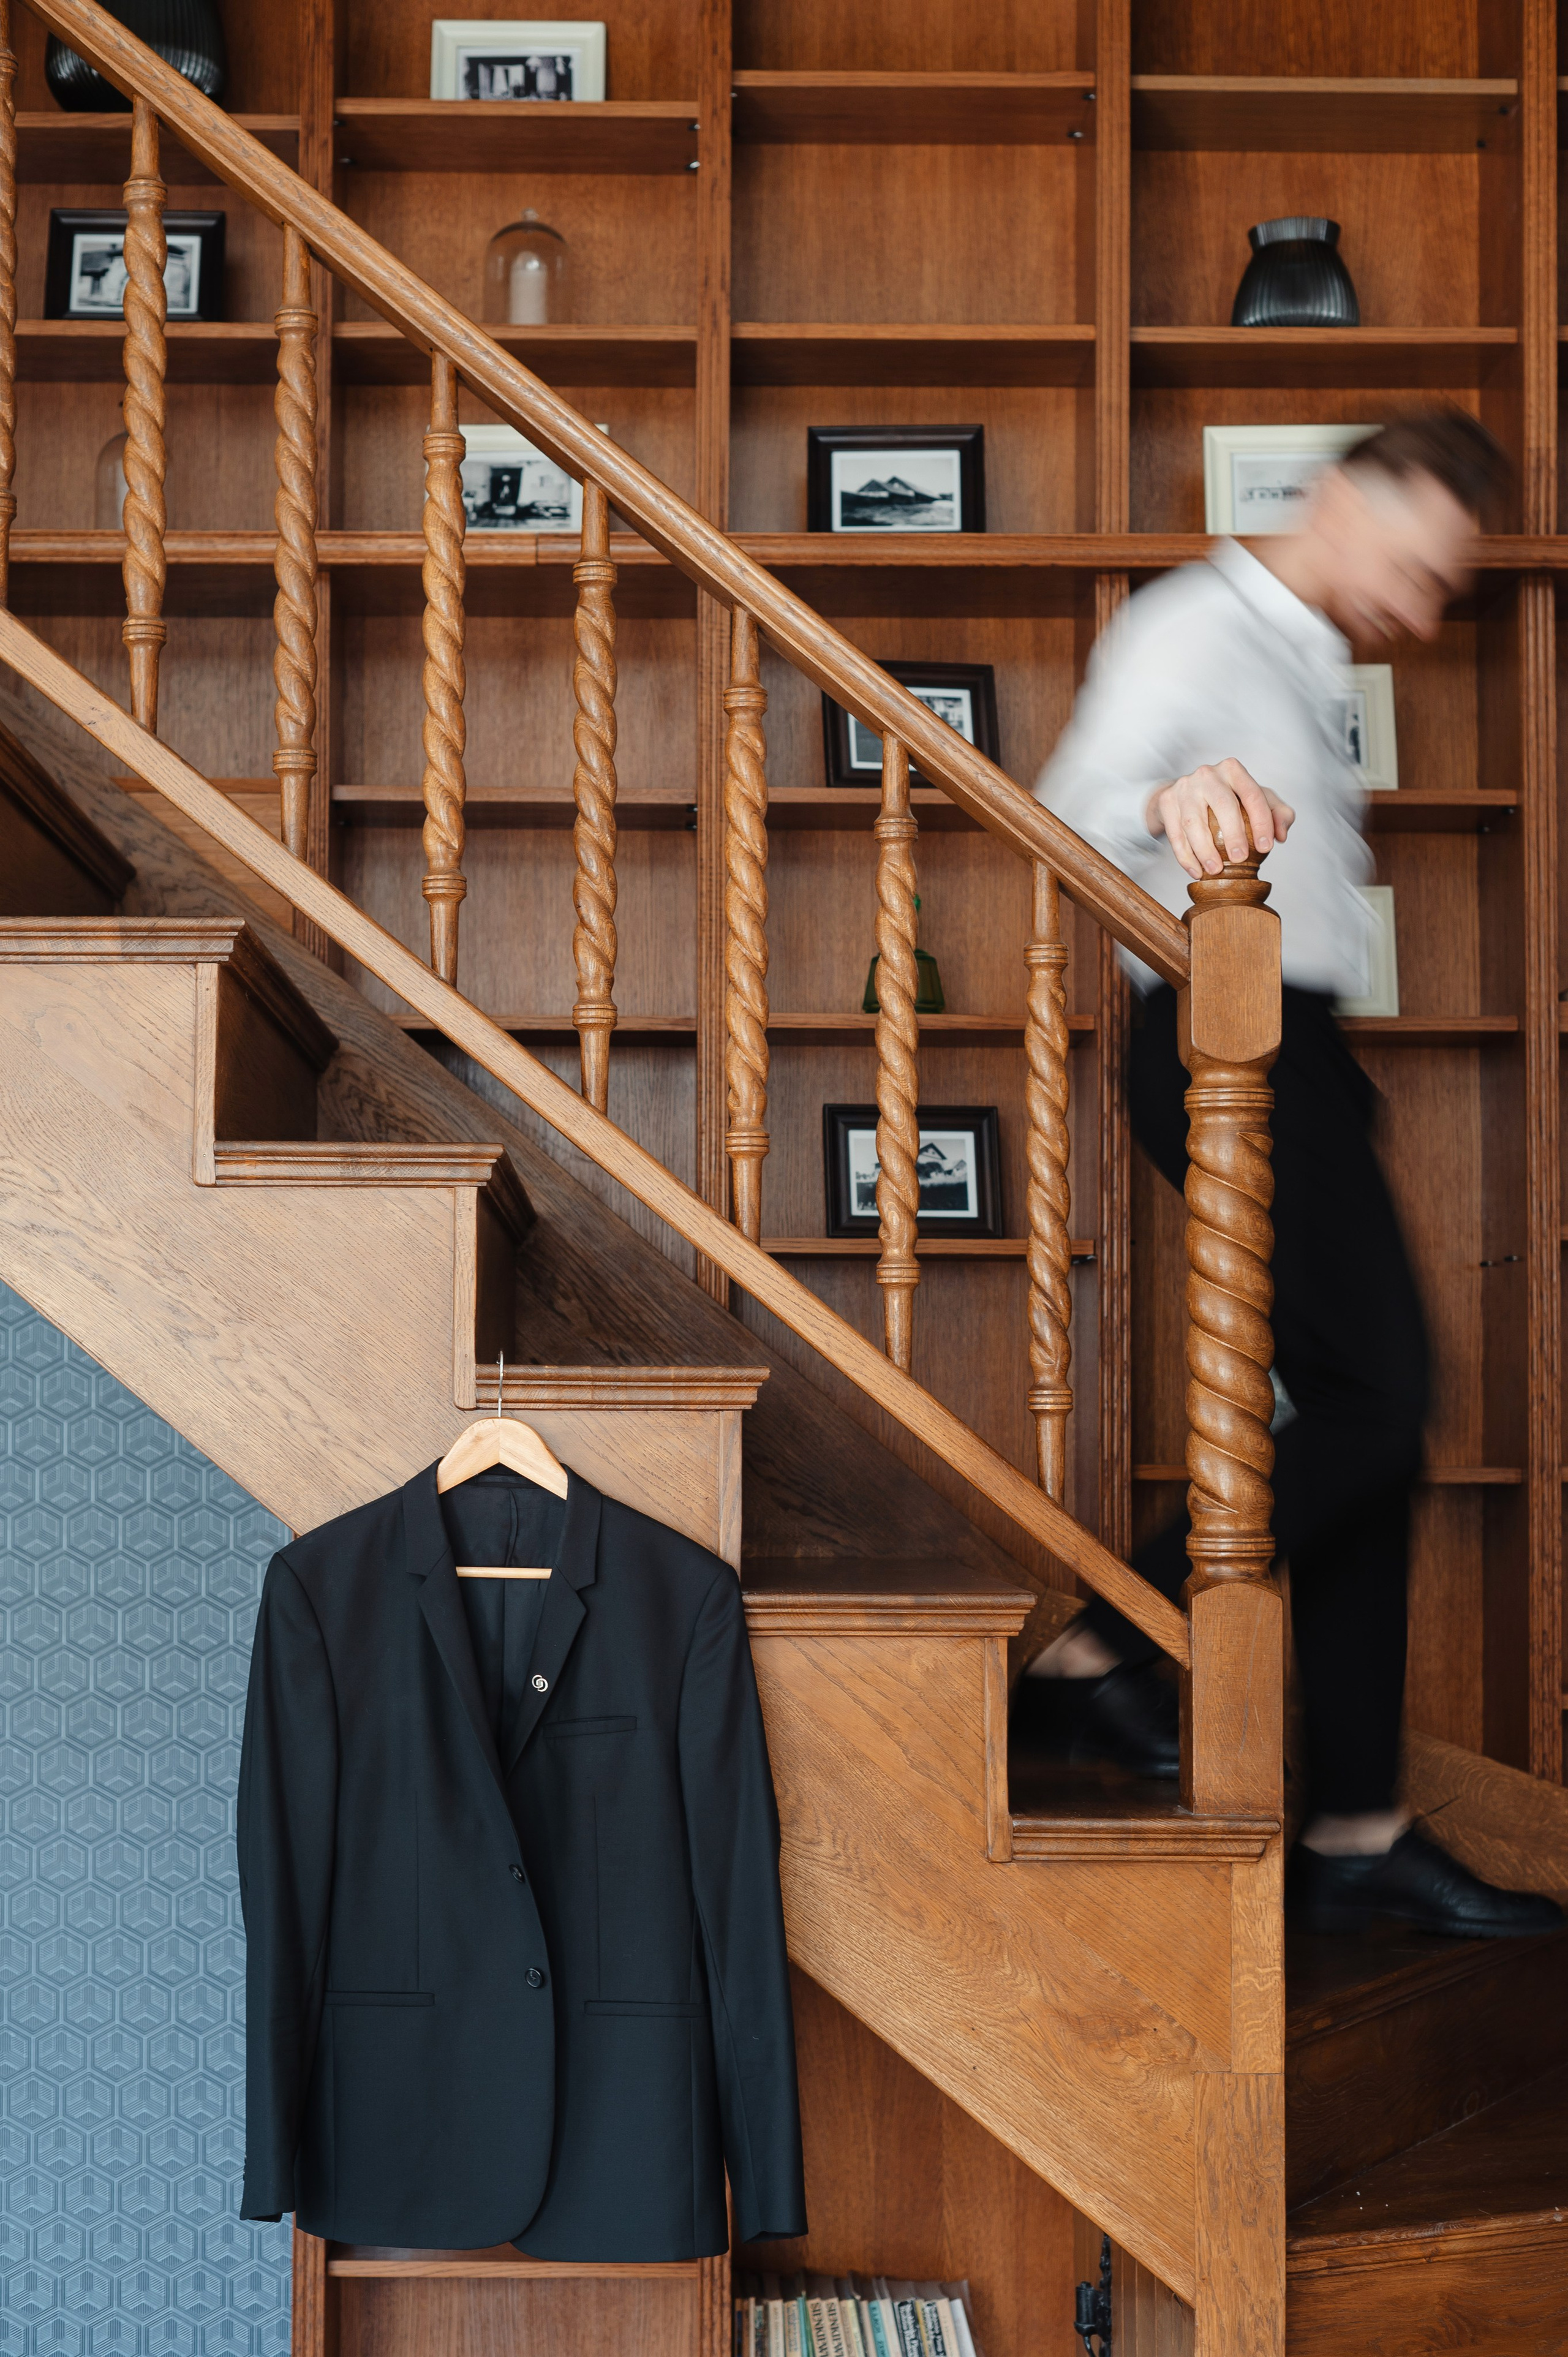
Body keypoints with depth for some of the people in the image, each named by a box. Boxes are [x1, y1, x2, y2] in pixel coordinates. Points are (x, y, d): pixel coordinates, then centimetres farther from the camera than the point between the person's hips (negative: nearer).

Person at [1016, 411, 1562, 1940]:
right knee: (1372, 1398, -17)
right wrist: (1170, 799, -41)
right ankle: (1096, 1656, -8)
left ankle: (1356, 1837, 6)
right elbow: (1074, 810, -23)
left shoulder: (1308, 668, 23)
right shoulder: (1196, 625, -6)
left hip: (1293, 1051, 10)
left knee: (1363, 1414, 4)